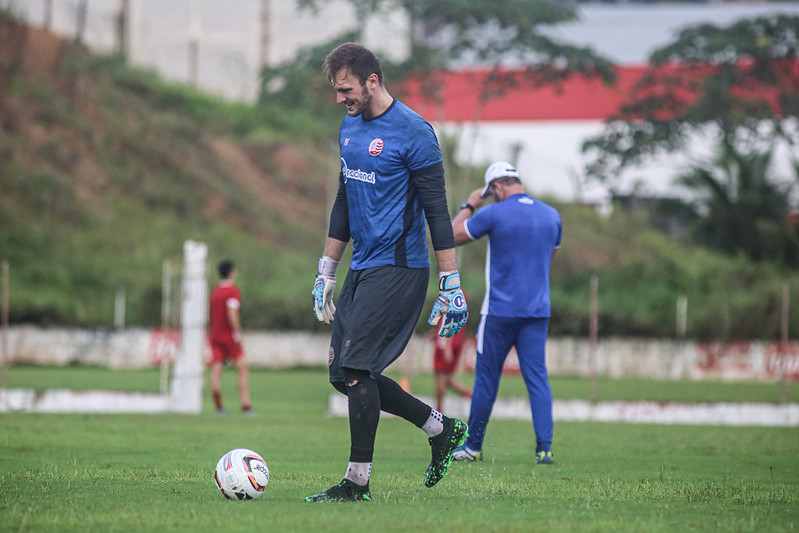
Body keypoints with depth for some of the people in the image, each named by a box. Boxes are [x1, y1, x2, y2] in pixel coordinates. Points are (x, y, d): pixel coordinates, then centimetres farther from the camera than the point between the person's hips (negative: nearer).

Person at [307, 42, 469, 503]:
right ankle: (442, 429, 19)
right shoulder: (350, 128, 12)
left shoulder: (413, 132, -13)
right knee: (343, 374, 7)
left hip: (398, 269, -9)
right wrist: (325, 274, 22)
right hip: (362, 269, 9)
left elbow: (437, 211, -13)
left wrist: (451, 287, -15)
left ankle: (357, 483, -5)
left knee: (355, 369, -13)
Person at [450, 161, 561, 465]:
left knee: (486, 377, 6)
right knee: (538, 377, 2)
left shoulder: (494, 214, -10)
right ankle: (544, 448, -7)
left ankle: (473, 446, 15)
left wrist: (469, 206, 12)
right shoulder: (551, 215, 6)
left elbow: (453, 236, 0)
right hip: (538, 311, 4)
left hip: (500, 311, -4)